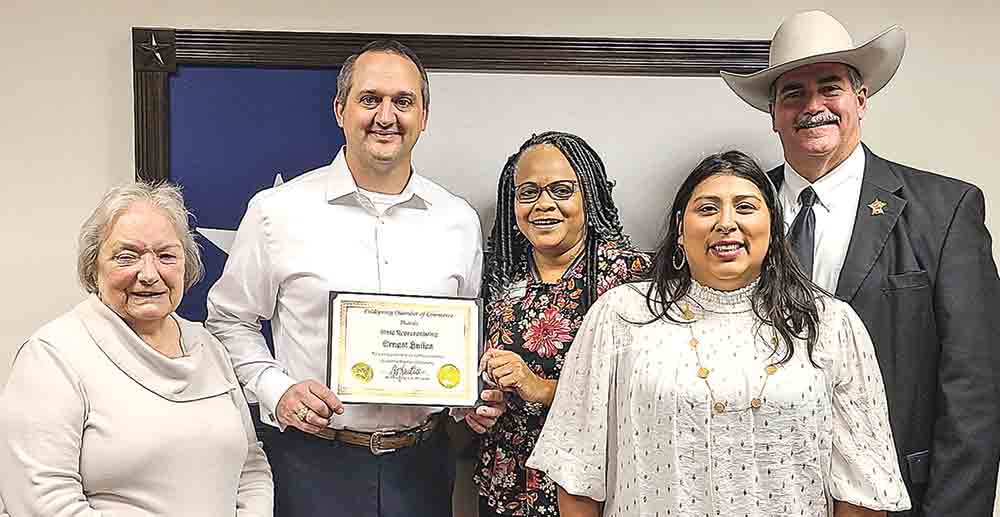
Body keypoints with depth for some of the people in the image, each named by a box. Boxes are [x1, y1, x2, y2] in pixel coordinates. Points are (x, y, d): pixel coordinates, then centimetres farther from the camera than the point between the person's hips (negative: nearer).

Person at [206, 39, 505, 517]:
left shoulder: (459, 221, 3)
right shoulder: (277, 210, -5)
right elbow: (229, 321, 4)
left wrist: (478, 396, -2)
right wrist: (276, 390, -10)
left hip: (421, 460, 3)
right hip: (312, 460, -2)